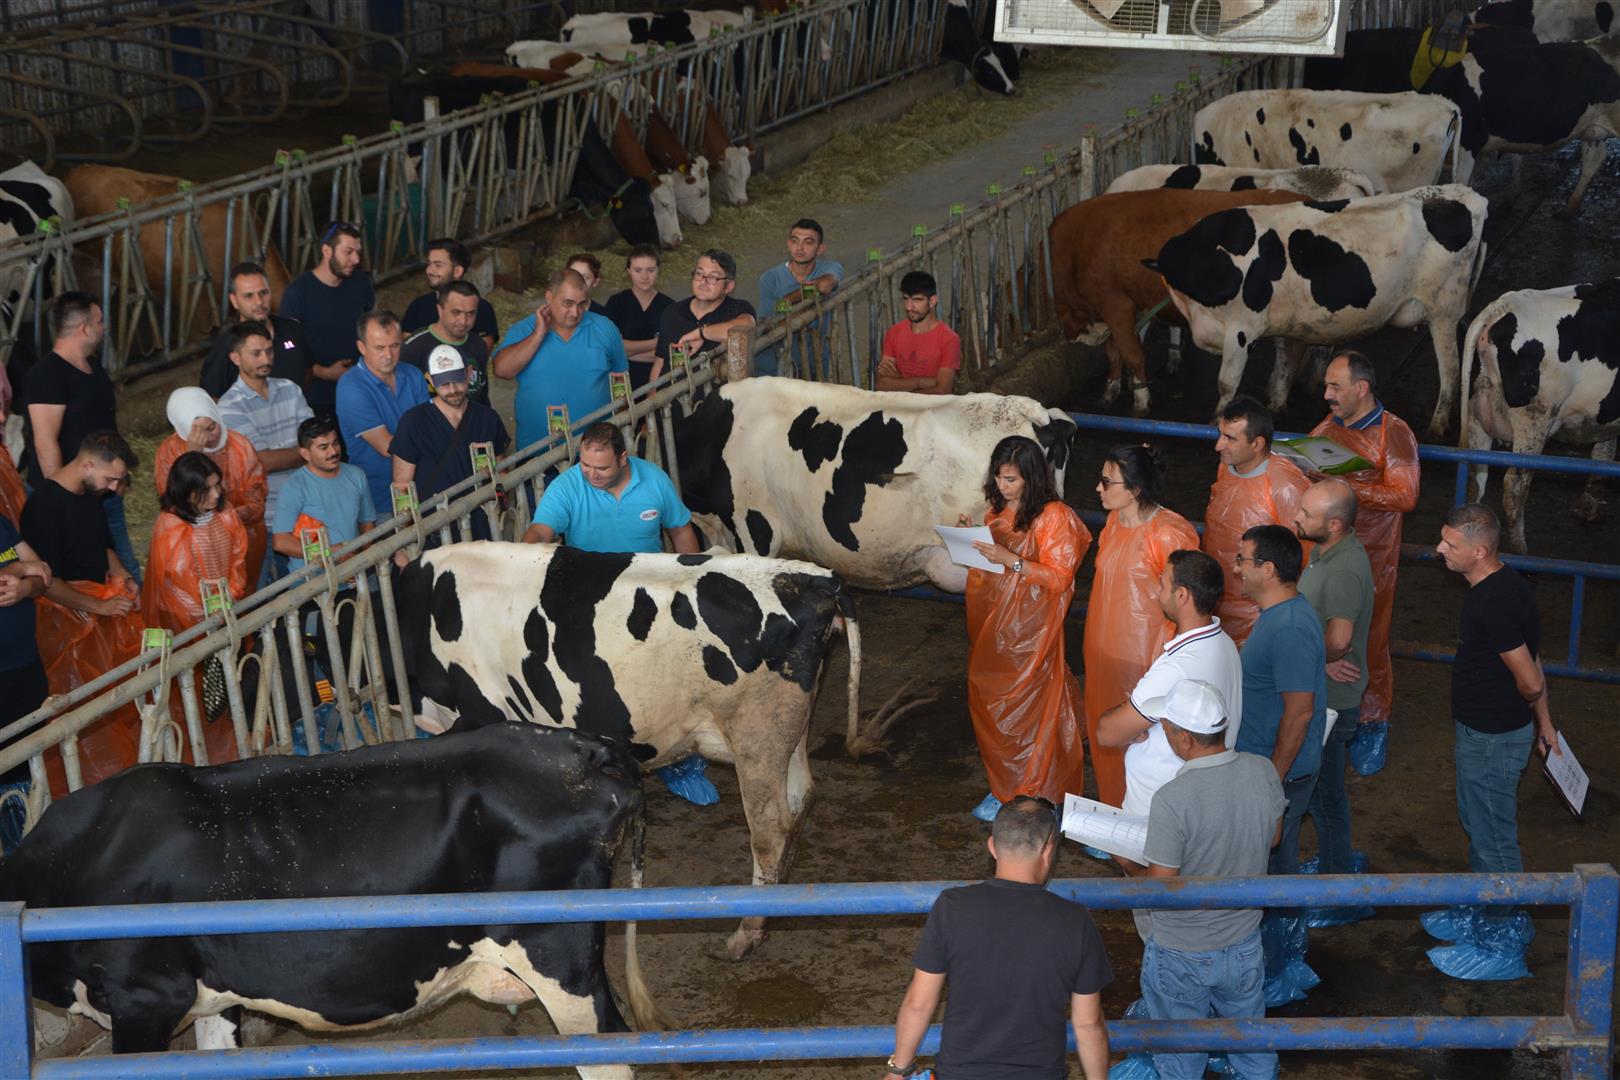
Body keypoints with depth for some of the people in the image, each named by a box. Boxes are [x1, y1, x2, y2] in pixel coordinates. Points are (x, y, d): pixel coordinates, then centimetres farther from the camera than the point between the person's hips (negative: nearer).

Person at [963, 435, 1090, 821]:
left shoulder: (1053, 516, -13)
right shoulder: (998, 511, 10)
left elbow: (1059, 577, -16)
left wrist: (1011, 560, -26)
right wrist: (970, 543, 2)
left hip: (1029, 629, -7)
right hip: (991, 626, 7)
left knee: (1027, 710, -2)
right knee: (988, 705, 11)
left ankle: (1028, 798, 9)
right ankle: (1004, 788, 24)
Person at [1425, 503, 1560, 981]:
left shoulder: (1493, 604, -29)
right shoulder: (1504, 585, 2)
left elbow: (1530, 680, -23)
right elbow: (1532, 666, 11)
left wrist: (1536, 715, 0)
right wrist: (1543, 723, 17)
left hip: (1491, 739, -10)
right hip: (1483, 731, 10)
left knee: (1493, 839, 2)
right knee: (1479, 827, 24)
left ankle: (1503, 946, 14)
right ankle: (1483, 916, 41)